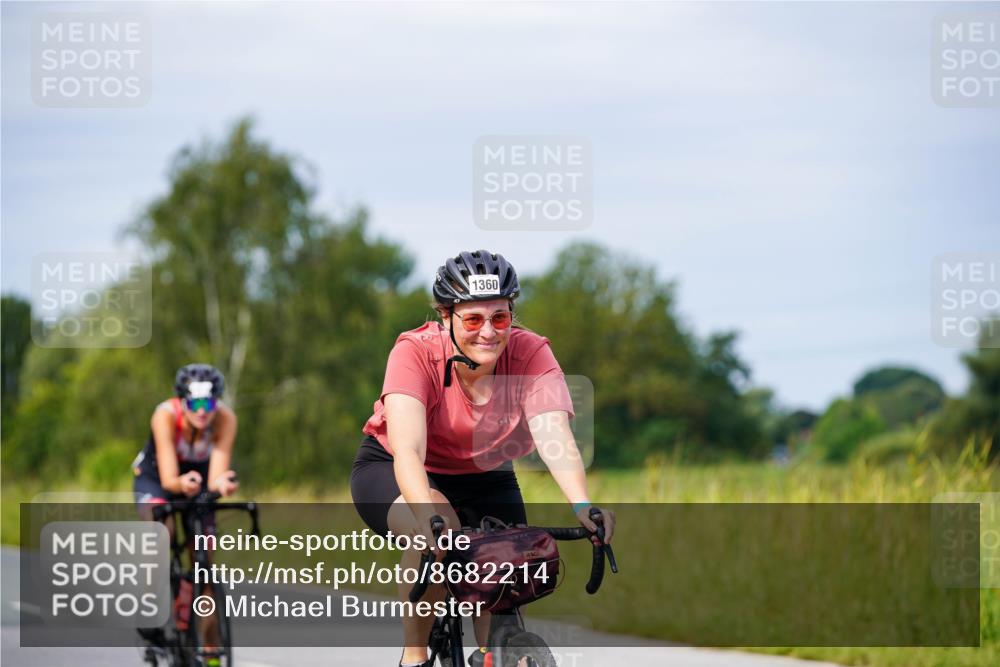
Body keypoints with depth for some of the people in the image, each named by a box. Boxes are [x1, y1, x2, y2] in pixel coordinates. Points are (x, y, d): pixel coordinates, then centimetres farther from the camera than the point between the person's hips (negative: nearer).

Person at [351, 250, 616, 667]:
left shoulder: (531, 354, -23)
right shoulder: (415, 352, -29)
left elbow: (556, 437, -36)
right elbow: (407, 449, -41)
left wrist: (583, 507, -54)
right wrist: (428, 513, -60)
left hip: (481, 478, 3)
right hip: (390, 471, -3)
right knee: (437, 531, -33)